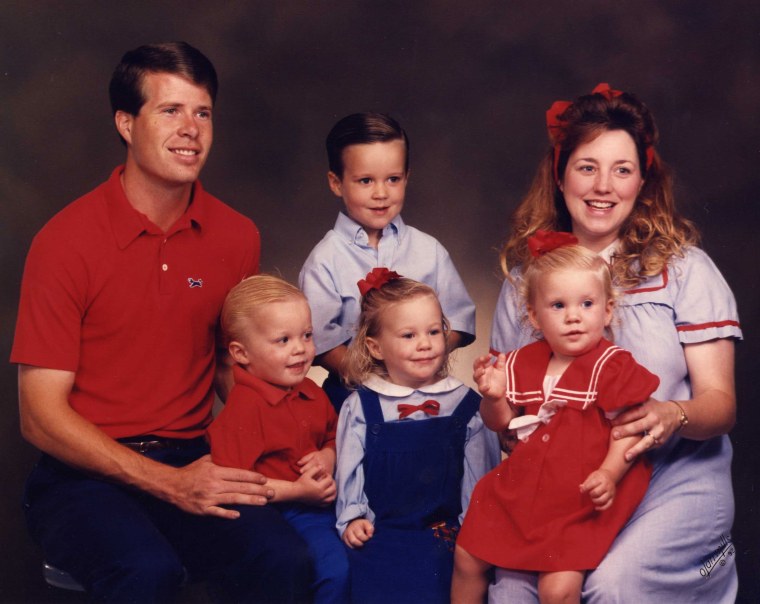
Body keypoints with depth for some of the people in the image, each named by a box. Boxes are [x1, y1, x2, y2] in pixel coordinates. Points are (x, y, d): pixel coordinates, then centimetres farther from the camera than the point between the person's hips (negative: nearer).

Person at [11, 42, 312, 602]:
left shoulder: (237, 236, 4)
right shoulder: (68, 240, -8)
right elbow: (41, 415, -8)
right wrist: (169, 483, -17)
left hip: (192, 462, 4)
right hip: (85, 471, -3)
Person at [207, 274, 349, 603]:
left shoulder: (311, 393, 9)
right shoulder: (244, 406, -15)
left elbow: (333, 436, 25)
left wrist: (328, 458, 1)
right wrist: (296, 490, -18)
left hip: (324, 500, 8)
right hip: (282, 511, -7)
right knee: (336, 569, -23)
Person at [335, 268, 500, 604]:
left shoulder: (465, 405, 7)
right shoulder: (361, 407, 5)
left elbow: (480, 473, 8)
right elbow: (349, 469, 6)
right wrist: (354, 517, -5)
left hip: (449, 530, 1)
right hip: (381, 531, -1)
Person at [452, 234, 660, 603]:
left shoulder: (613, 366, -11)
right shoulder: (523, 363, 3)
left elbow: (629, 428, -14)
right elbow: (502, 423, 11)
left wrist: (609, 473, -28)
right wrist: (493, 397, -10)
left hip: (579, 504, -5)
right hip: (518, 491, 6)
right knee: (467, 558, 13)